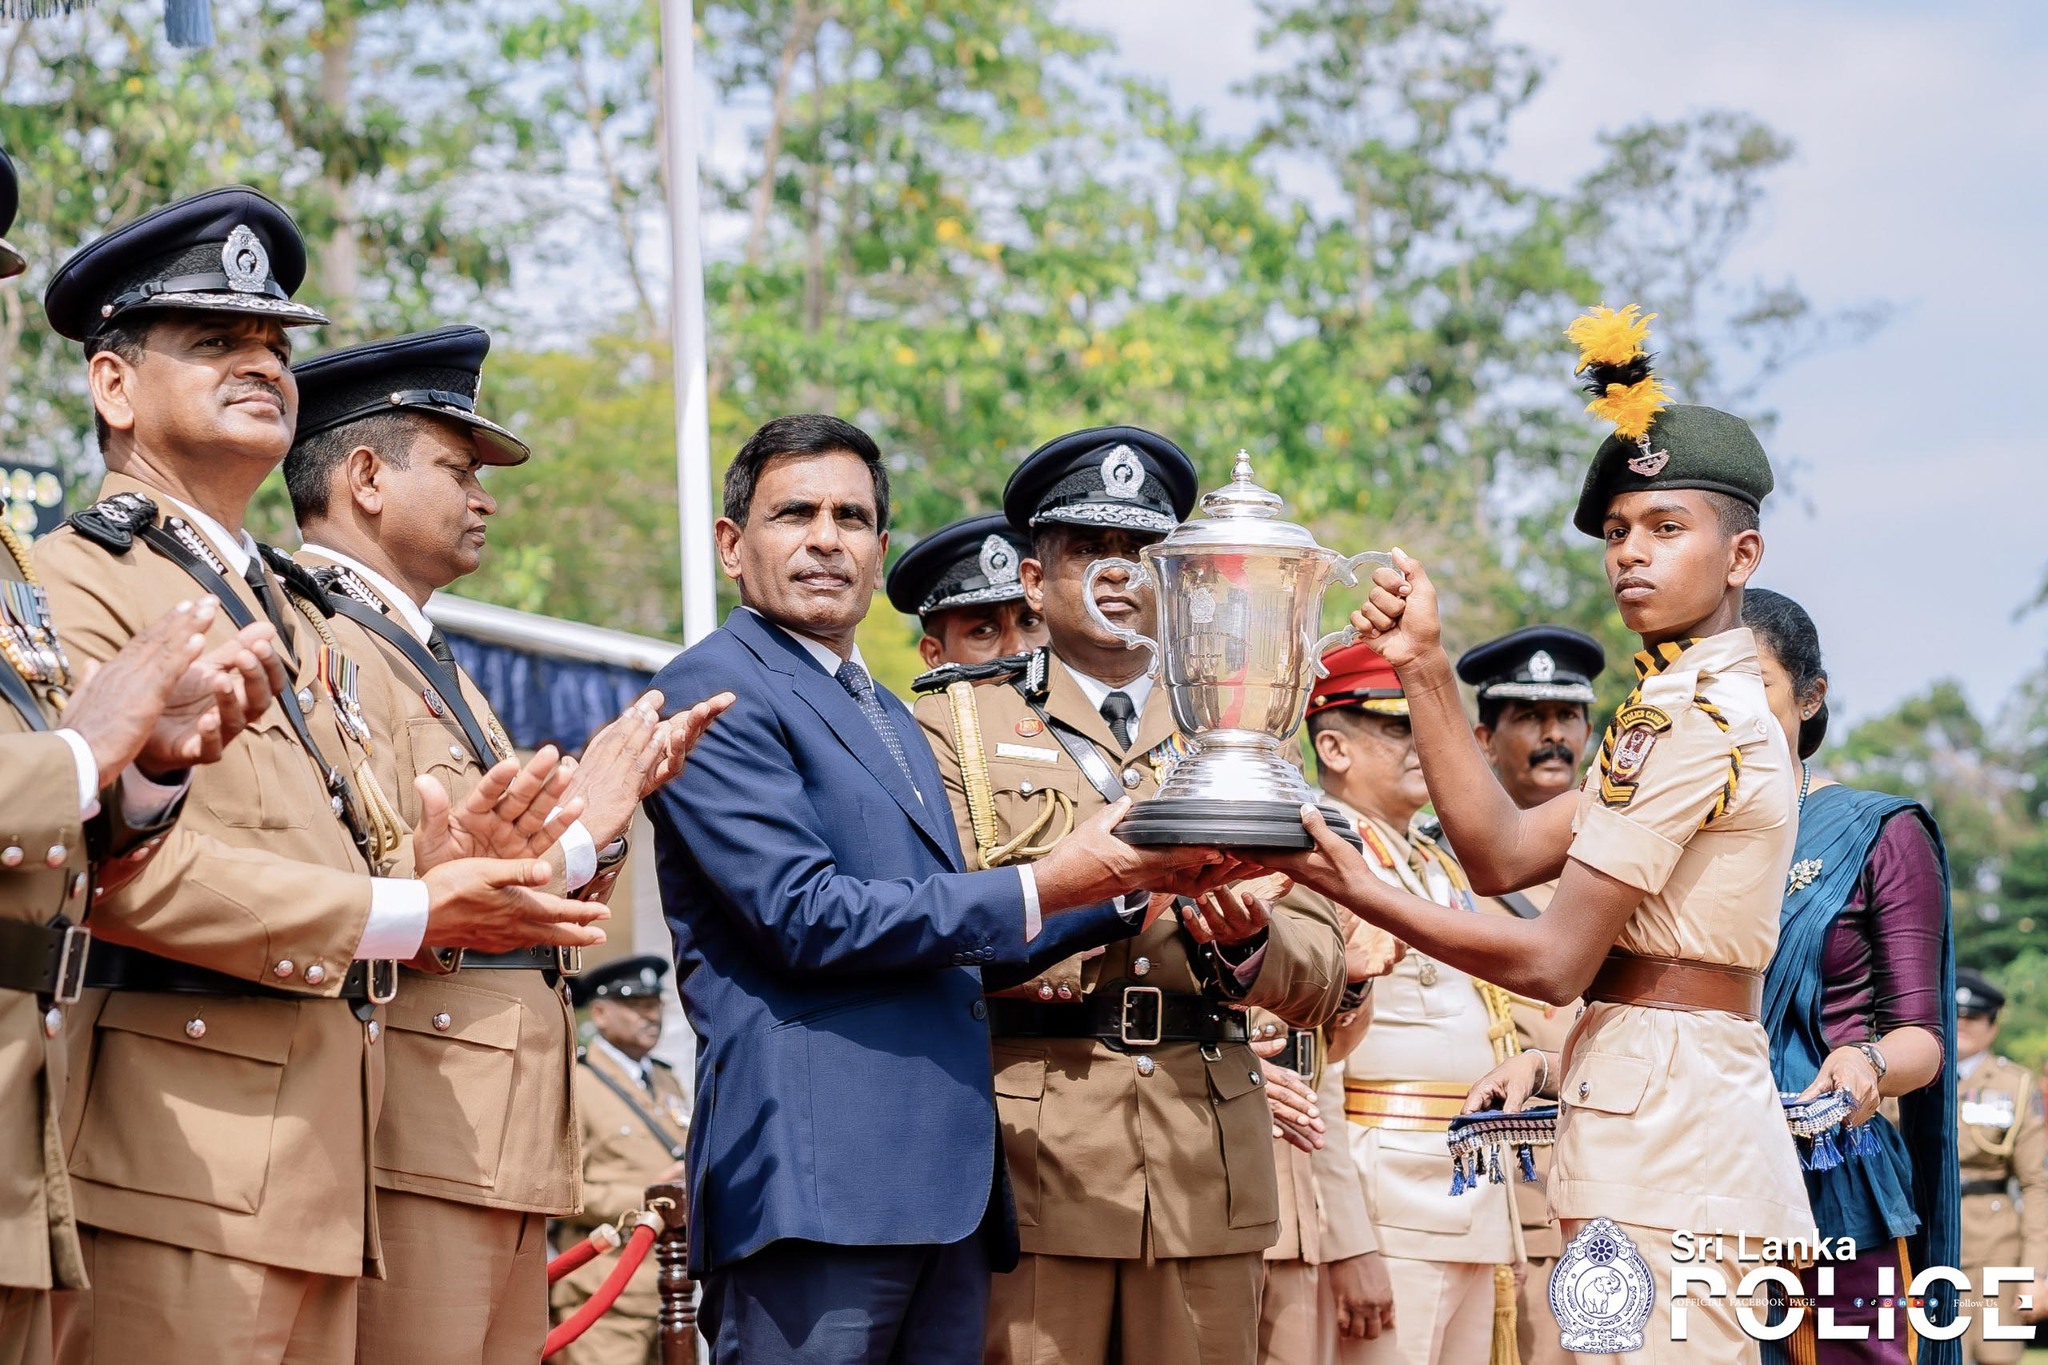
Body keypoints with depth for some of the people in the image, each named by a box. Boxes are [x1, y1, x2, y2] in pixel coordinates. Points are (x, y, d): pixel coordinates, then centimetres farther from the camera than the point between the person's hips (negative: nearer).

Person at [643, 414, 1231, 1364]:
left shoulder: (888, 717, 25)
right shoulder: (713, 690, -3)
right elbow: (808, 917, -14)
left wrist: (1135, 890, 14)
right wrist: (1043, 889, -13)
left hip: (946, 1176, 9)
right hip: (817, 1177, -9)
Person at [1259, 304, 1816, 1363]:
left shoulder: (1681, 719, -13)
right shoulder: (1732, 706, 18)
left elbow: (1555, 962, -15)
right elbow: (1504, 855, 11)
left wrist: (1352, 886, -11)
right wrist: (1423, 669, 4)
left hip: (1653, 1123, -10)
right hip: (1721, 1108, 10)